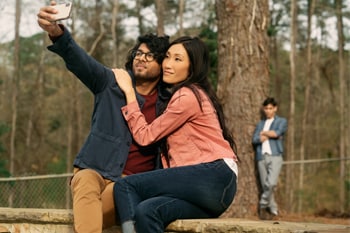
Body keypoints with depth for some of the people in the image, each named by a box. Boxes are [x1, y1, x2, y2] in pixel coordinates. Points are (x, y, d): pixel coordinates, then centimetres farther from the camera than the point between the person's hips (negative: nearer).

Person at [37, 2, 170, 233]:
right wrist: (57, 32, -34)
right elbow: (79, 60, -14)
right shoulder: (111, 83, 4)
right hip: (94, 170, 0)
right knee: (87, 184, -38)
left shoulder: (168, 103, 8)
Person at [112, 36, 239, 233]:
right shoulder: (179, 94, 27)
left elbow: (144, 136, -1)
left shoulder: (188, 96, -4)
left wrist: (129, 91, 5)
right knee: (147, 211, -20)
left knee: (125, 186, -15)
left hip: (214, 178, -9)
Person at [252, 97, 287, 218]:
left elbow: (277, 133, -7)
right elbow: (255, 139, 6)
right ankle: (273, 208, 7)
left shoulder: (282, 121, 14)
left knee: (271, 183, -20)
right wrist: (270, 135, -1)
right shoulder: (260, 124, 22)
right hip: (261, 157, 3)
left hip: (275, 156, -3)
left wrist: (264, 133, 6)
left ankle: (263, 203, -4)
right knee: (265, 185, -2)